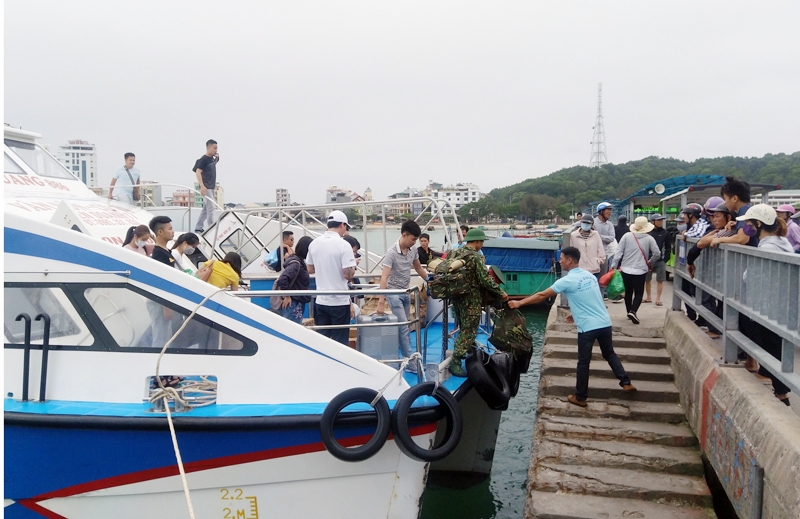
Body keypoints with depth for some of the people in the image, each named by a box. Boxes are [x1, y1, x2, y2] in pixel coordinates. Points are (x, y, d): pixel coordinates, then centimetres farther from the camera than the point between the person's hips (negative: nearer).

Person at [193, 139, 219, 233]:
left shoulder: (213, 158, 10)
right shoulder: (203, 159, -14)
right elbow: (198, 173, -24)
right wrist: (202, 186, -32)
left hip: (212, 187, 9)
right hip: (206, 188, -9)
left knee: (206, 209, 13)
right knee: (211, 208, -11)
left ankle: (198, 228, 21)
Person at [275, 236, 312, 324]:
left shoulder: (299, 261, 8)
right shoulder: (296, 263, -19)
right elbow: (282, 279, -29)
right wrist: (287, 296, -19)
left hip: (298, 304, 9)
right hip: (292, 304, -9)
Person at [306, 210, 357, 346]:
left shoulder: (314, 243, 4)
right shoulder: (343, 245, -14)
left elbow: (310, 269, 14)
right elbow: (348, 274, -18)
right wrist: (353, 265, 1)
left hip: (321, 301, 5)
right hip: (340, 301, -5)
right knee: (340, 342, 4)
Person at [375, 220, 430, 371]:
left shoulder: (413, 249, -3)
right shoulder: (392, 253, -24)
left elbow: (419, 268, 14)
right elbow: (384, 277, -29)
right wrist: (381, 302, -36)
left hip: (406, 292, 7)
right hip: (394, 293, -7)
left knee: (403, 327, 12)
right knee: (403, 327, -10)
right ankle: (411, 362, -7)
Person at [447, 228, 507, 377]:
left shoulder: (453, 253, 8)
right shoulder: (476, 257, -17)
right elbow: (485, 279, -20)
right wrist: (500, 293, -9)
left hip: (456, 296, 9)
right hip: (471, 299, -9)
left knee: (464, 328, 23)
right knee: (468, 330, -3)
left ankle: (471, 352, 41)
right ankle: (455, 362, -6)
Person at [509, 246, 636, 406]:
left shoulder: (567, 281, -10)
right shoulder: (590, 276, 11)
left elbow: (542, 295, -8)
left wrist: (519, 303, -2)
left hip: (588, 327, -6)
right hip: (605, 323, 6)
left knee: (583, 363, 5)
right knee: (610, 354, 25)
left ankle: (580, 397, 14)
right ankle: (626, 382, 24)